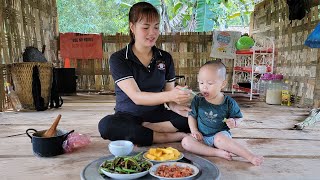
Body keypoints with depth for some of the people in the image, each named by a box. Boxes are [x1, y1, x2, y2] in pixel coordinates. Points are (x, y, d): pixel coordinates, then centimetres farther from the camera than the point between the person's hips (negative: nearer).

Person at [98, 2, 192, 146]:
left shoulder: (165, 58, 5)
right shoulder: (118, 59, -9)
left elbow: (169, 92, 5)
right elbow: (136, 97, -20)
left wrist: (175, 105, -20)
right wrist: (169, 96, -36)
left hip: (158, 115, 3)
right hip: (129, 117, -2)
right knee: (106, 125, -35)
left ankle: (136, 132, -15)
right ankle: (171, 137, -22)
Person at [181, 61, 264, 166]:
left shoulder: (228, 102, -5)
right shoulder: (197, 100, -2)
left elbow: (238, 117, 7)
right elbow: (192, 116, 9)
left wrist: (234, 123, -17)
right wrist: (194, 131, -7)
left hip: (221, 134, -2)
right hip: (202, 138, 3)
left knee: (219, 139, -38)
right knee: (186, 141, -25)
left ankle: (250, 156, -29)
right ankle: (218, 152, -28)